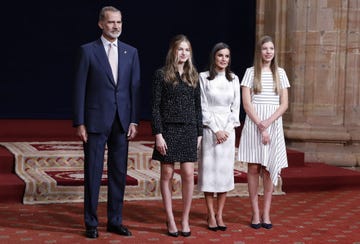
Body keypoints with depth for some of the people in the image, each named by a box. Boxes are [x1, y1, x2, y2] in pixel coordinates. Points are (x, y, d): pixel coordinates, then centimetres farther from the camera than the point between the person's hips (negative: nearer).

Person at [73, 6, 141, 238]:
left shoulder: (131, 52, 9)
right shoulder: (88, 51, -1)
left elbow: (135, 88, 7)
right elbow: (80, 88, -3)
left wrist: (134, 121, 0)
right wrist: (79, 122, -8)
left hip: (122, 122, 3)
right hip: (96, 120, -3)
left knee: (119, 173, 8)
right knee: (93, 172, 3)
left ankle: (115, 221, 19)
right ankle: (91, 223, 13)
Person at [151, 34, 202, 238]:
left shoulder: (193, 76, 10)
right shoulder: (162, 75, -1)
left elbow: (198, 106, 12)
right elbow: (156, 107, -4)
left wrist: (199, 133, 8)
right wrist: (158, 134, -11)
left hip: (189, 130, 3)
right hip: (168, 129, -3)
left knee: (188, 174, -2)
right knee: (167, 174, 3)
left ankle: (185, 220, 11)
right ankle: (170, 220, 13)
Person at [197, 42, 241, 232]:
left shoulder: (234, 79, 10)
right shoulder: (204, 78, 0)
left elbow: (236, 107, 8)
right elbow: (203, 107, -4)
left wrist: (227, 129, -4)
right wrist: (216, 129, -10)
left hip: (228, 129, 3)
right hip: (210, 128, -3)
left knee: (225, 170, 2)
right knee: (209, 169, -3)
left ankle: (220, 214, 9)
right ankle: (211, 215, 4)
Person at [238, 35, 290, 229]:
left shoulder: (280, 73, 9)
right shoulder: (251, 72, 3)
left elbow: (284, 104, 3)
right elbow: (246, 104, -3)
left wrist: (268, 122, -11)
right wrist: (260, 126, -11)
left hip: (274, 125, 2)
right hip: (253, 124, -2)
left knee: (269, 169, 2)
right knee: (254, 168, 0)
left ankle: (266, 213, 8)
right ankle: (255, 213, 5)